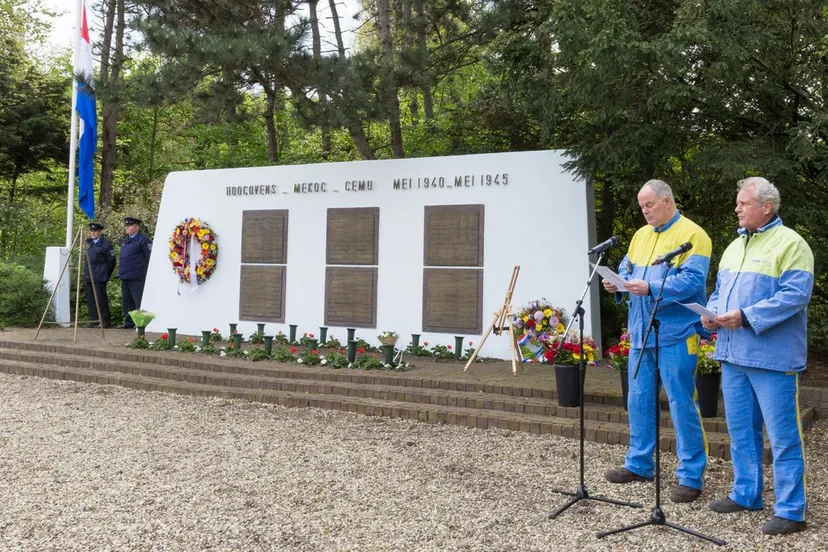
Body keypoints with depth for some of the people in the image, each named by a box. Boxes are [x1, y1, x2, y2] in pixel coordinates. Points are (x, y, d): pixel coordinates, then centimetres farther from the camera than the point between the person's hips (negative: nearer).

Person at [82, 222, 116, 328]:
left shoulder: (106, 244, -8)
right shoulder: (89, 242, 13)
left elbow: (111, 261, -7)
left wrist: (106, 274, -3)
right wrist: (86, 273, 17)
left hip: (100, 278, -7)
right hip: (89, 277, 7)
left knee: (101, 299, -5)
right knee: (90, 299, 9)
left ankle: (105, 321, 2)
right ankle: (93, 320, 17)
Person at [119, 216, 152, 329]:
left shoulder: (143, 240, -11)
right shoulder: (126, 240, 17)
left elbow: (151, 257, -15)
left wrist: (148, 274, -15)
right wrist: (121, 272, 22)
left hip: (137, 277, -9)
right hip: (125, 277, 9)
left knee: (139, 302, -7)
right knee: (126, 301, 14)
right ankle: (128, 322, 23)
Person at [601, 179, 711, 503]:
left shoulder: (692, 234, -8)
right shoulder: (641, 235, 15)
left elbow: (692, 280, -19)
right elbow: (627, 270, 18)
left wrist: (651, 288, -28)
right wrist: (618, 284, -4)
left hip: (675, 335, -7)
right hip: (641, 333, 8)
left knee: (682, 404, -2)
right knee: (639, 400, 14)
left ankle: (691, 476, 9)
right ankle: (639, 464, 27)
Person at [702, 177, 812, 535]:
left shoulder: (790, 244, -8)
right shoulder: (735, 246, 17)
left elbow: (795, 295, -18)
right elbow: (720, 290, 22)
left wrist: (746, 316, -22)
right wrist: (711, 313, 1)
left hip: (771, 356, -8)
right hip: (734, 354, 8)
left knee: (783, 435, -2)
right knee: (741, 429, 15)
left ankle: (790, 511, 8)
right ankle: (745, 494, 28)